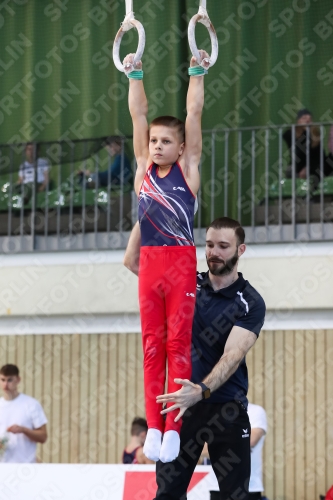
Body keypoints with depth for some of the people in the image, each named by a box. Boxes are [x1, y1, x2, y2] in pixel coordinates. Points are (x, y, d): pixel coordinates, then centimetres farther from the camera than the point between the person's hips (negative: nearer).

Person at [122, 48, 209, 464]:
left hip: (181, 262, -3)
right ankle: (153, 426, 3)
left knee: (178, 343, -4)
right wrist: (134, 76, 7)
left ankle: (173, 426, -6)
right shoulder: (143, 168, 10)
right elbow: (138, 114, 10)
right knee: (152, 345, 3)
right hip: (149, 262, 3)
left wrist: (197, 74, -1)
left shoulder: (187, 168, 3)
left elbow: (194, 114, 0)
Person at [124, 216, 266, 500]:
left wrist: (202, 390, -35)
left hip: (228, 409, -3)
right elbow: (133, 261, 5)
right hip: (183, 403, 3)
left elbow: (232, 355, -18)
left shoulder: (251, 303, -5)